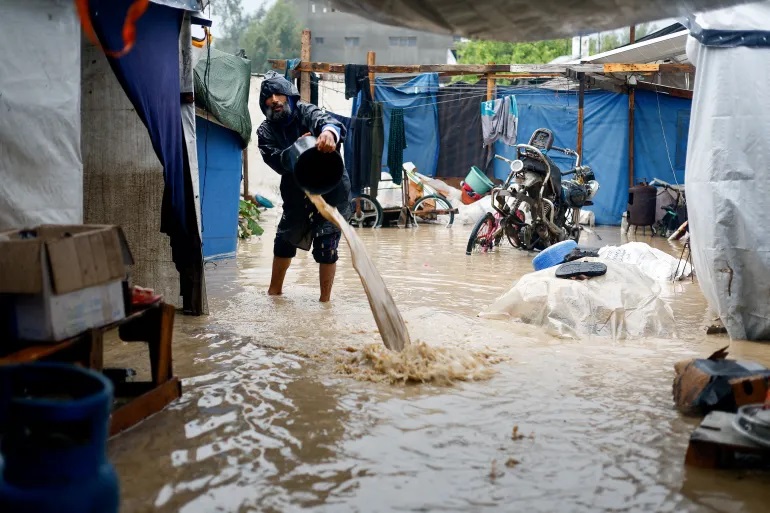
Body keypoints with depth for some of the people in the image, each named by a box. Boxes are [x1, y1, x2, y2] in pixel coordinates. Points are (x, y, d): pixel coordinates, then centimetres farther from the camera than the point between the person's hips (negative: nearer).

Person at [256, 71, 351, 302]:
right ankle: (274, 290, 36)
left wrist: (329, 131, -61)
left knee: (325, 245, -11)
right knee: (285, 239, 15)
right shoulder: (265, 131, -1)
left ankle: (325, 299, 3)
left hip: (331, 188, -5)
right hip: (297, 192, 5)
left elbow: (326, 120, -36)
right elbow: (276, 161, -17)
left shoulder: (305, 112, -13)